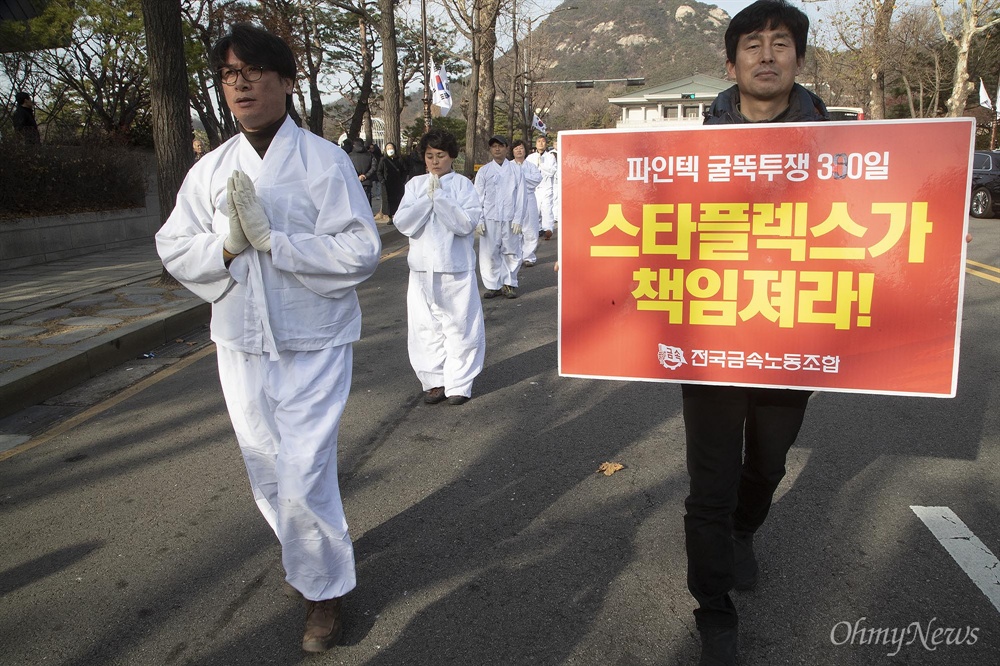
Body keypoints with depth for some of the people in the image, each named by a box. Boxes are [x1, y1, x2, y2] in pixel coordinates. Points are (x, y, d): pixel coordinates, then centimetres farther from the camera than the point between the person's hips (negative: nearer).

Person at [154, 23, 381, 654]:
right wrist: (226, 245, -15)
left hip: (313, 347, -5)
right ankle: (309, 548, 46)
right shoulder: (210, 169, 6)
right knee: (267, 472, 18)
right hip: (241, 345, 5)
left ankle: (324, 589, 20)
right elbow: (174, 248, 5)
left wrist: (271, 239, -22)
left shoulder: (325, 162, -9)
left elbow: (361, 251, -17)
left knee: (303, 479, -5)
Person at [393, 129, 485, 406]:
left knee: (460, 326, 1)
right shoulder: (415, 185, 6)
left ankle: (459, 383, 13)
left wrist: (440, 196, -16)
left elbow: (466, 223, -14)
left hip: (456, 267, -3)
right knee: (425, 326, 7)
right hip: (422, 266, 3)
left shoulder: (462, 184, -1)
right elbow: (403, 224, -4)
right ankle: (435, 381, 19)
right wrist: (427, 198, -13)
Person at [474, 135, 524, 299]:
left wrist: (517, 219, -4)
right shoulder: (484, 171, 7)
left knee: (511, 253, 3)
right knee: (489, 253, 0)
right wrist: (478, 221, -2)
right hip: (489, 219, 0)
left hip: (510, 219, 0)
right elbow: (478, 197, 6)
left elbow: (520, 196, 4)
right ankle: (493, 285, 11)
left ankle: (509, 284, 16)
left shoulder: (515, 170, 5)